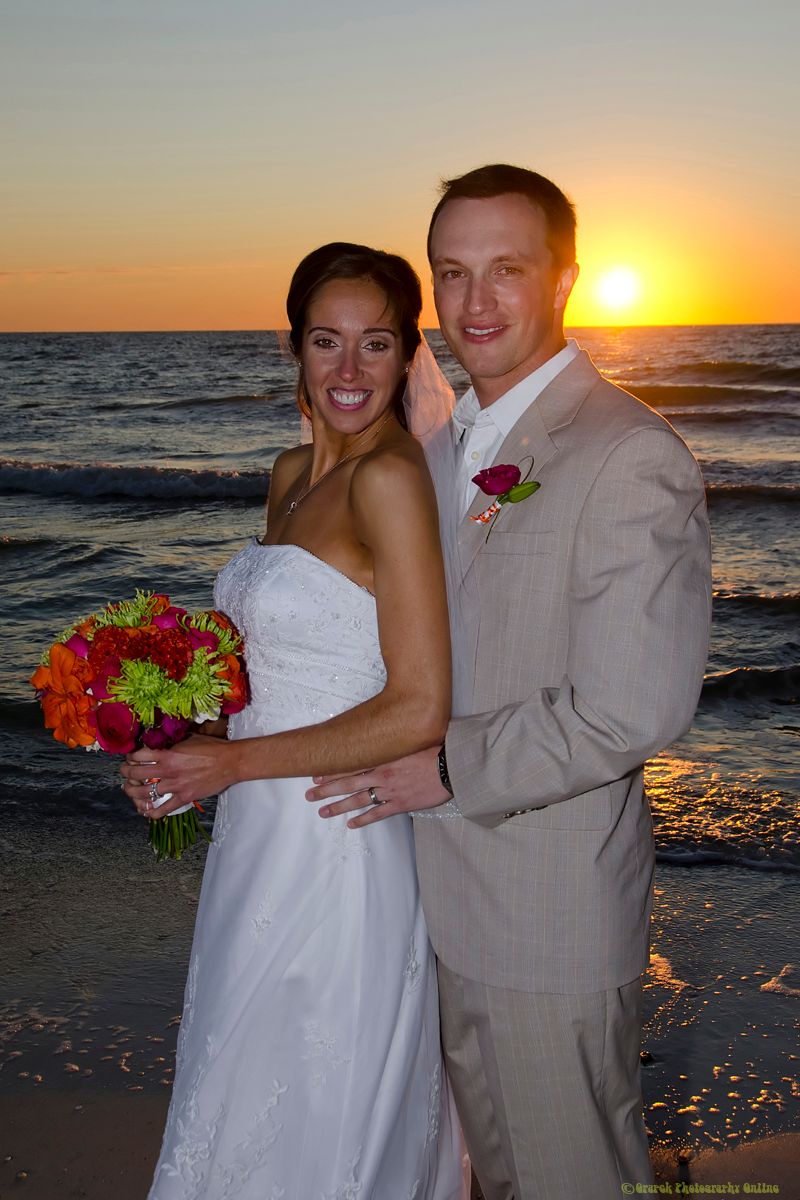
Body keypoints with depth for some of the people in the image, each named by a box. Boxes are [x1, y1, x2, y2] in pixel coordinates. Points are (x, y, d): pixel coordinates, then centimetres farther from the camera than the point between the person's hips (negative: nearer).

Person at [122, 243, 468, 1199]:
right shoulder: (293, 474, 7)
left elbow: (419, 710, -21)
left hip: (336, 847, -8)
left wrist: (234, 762, -16)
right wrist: (182, 747, 1)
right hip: (264, 837, 8)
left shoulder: (390, 479, -18)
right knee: (246, 1104, 24)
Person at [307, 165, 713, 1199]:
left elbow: (632, 710, -26)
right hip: (450, 880, 8)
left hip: (553, 908, -7)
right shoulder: (452, 439, 7)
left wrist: (452, 770, -17)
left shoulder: (632, 459, -21)